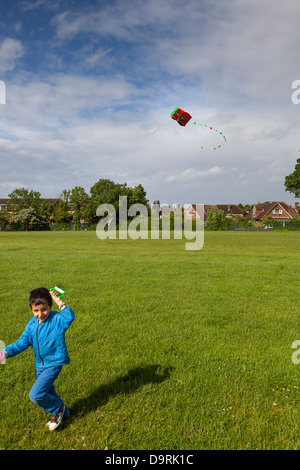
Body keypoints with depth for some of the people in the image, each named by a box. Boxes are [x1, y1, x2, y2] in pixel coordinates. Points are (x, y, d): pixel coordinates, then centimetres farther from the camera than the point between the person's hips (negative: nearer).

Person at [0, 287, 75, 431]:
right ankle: (63, 413, 50)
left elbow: (70, 317, -41)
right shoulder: (32, 324, -2)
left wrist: (59, 301, -41)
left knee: (36, 394, -12)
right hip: (40, 364, 8)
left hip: (53, 363, -7)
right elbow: (22, 342, 0)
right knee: (47, 394, 23)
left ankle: (58, 408, 15)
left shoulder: (57, 319, -20)